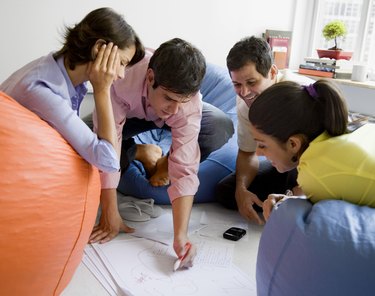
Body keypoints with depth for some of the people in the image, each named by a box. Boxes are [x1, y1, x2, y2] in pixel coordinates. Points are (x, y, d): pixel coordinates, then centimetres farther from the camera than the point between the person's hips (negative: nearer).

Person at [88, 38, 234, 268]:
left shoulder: (188, 99, -36)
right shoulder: (120, 80, -42)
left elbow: (185, 170, -38)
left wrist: (181, 236, -45)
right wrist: (110, 216, -37)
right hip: (127, 114, 0)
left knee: (221, 128, -28)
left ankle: (166, 162, -3)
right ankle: (141, 153, -1)